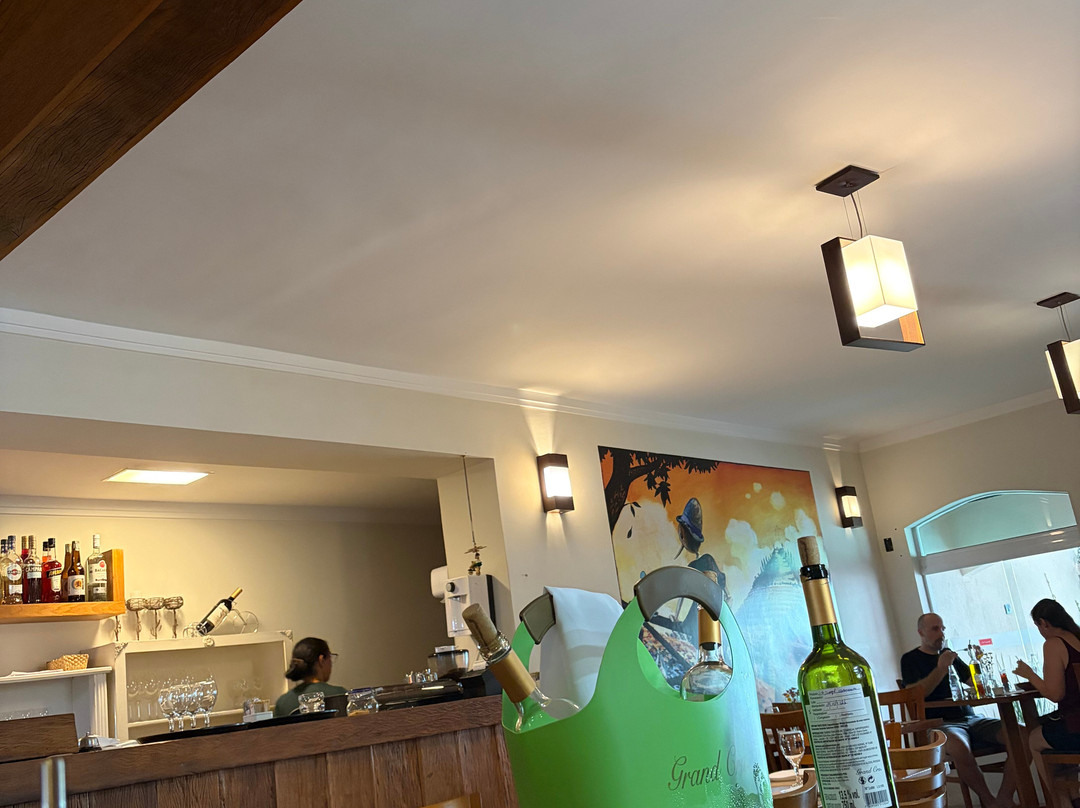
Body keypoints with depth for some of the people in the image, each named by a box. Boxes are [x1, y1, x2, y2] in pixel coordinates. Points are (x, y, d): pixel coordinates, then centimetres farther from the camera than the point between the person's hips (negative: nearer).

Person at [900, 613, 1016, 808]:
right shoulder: (910, 659, 7)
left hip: (970, 718, 6)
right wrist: (940, 668, -12)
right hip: (941, 723, -6)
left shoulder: (949, 655, 23)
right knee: (959, 748, -40)